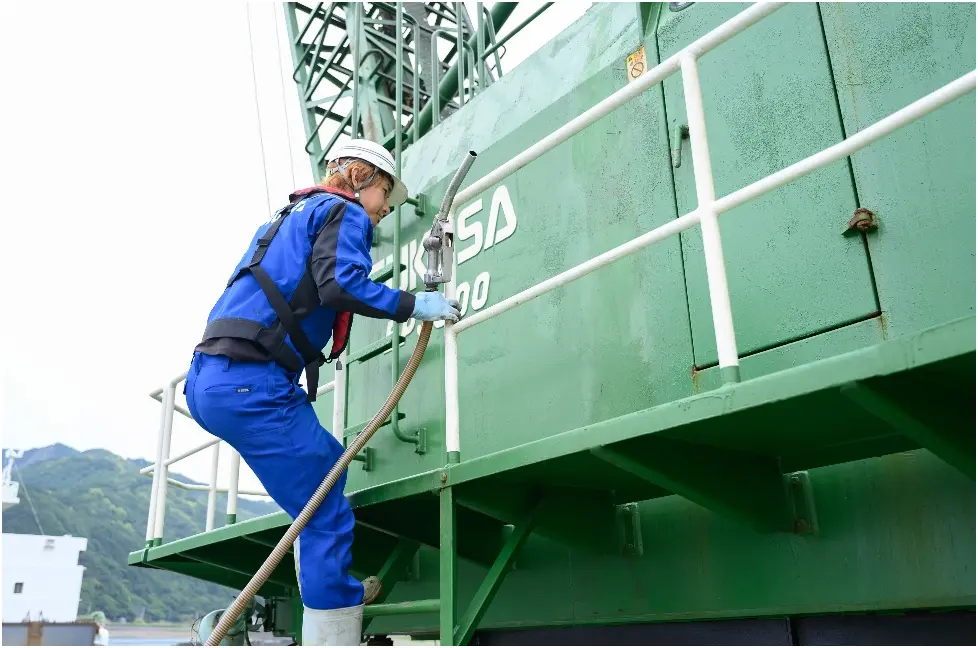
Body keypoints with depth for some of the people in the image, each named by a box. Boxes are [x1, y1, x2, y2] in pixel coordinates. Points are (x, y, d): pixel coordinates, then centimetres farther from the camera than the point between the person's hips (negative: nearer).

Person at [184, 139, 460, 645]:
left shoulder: (292, 216, 28)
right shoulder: (344, 211, 2)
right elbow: (341, 283, -15)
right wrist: (413, 306, -7)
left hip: (209, 379, 10)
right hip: (251, 382, -10)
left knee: (327, 462, 26)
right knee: (327, 518, -6)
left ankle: (336, 593, 33)